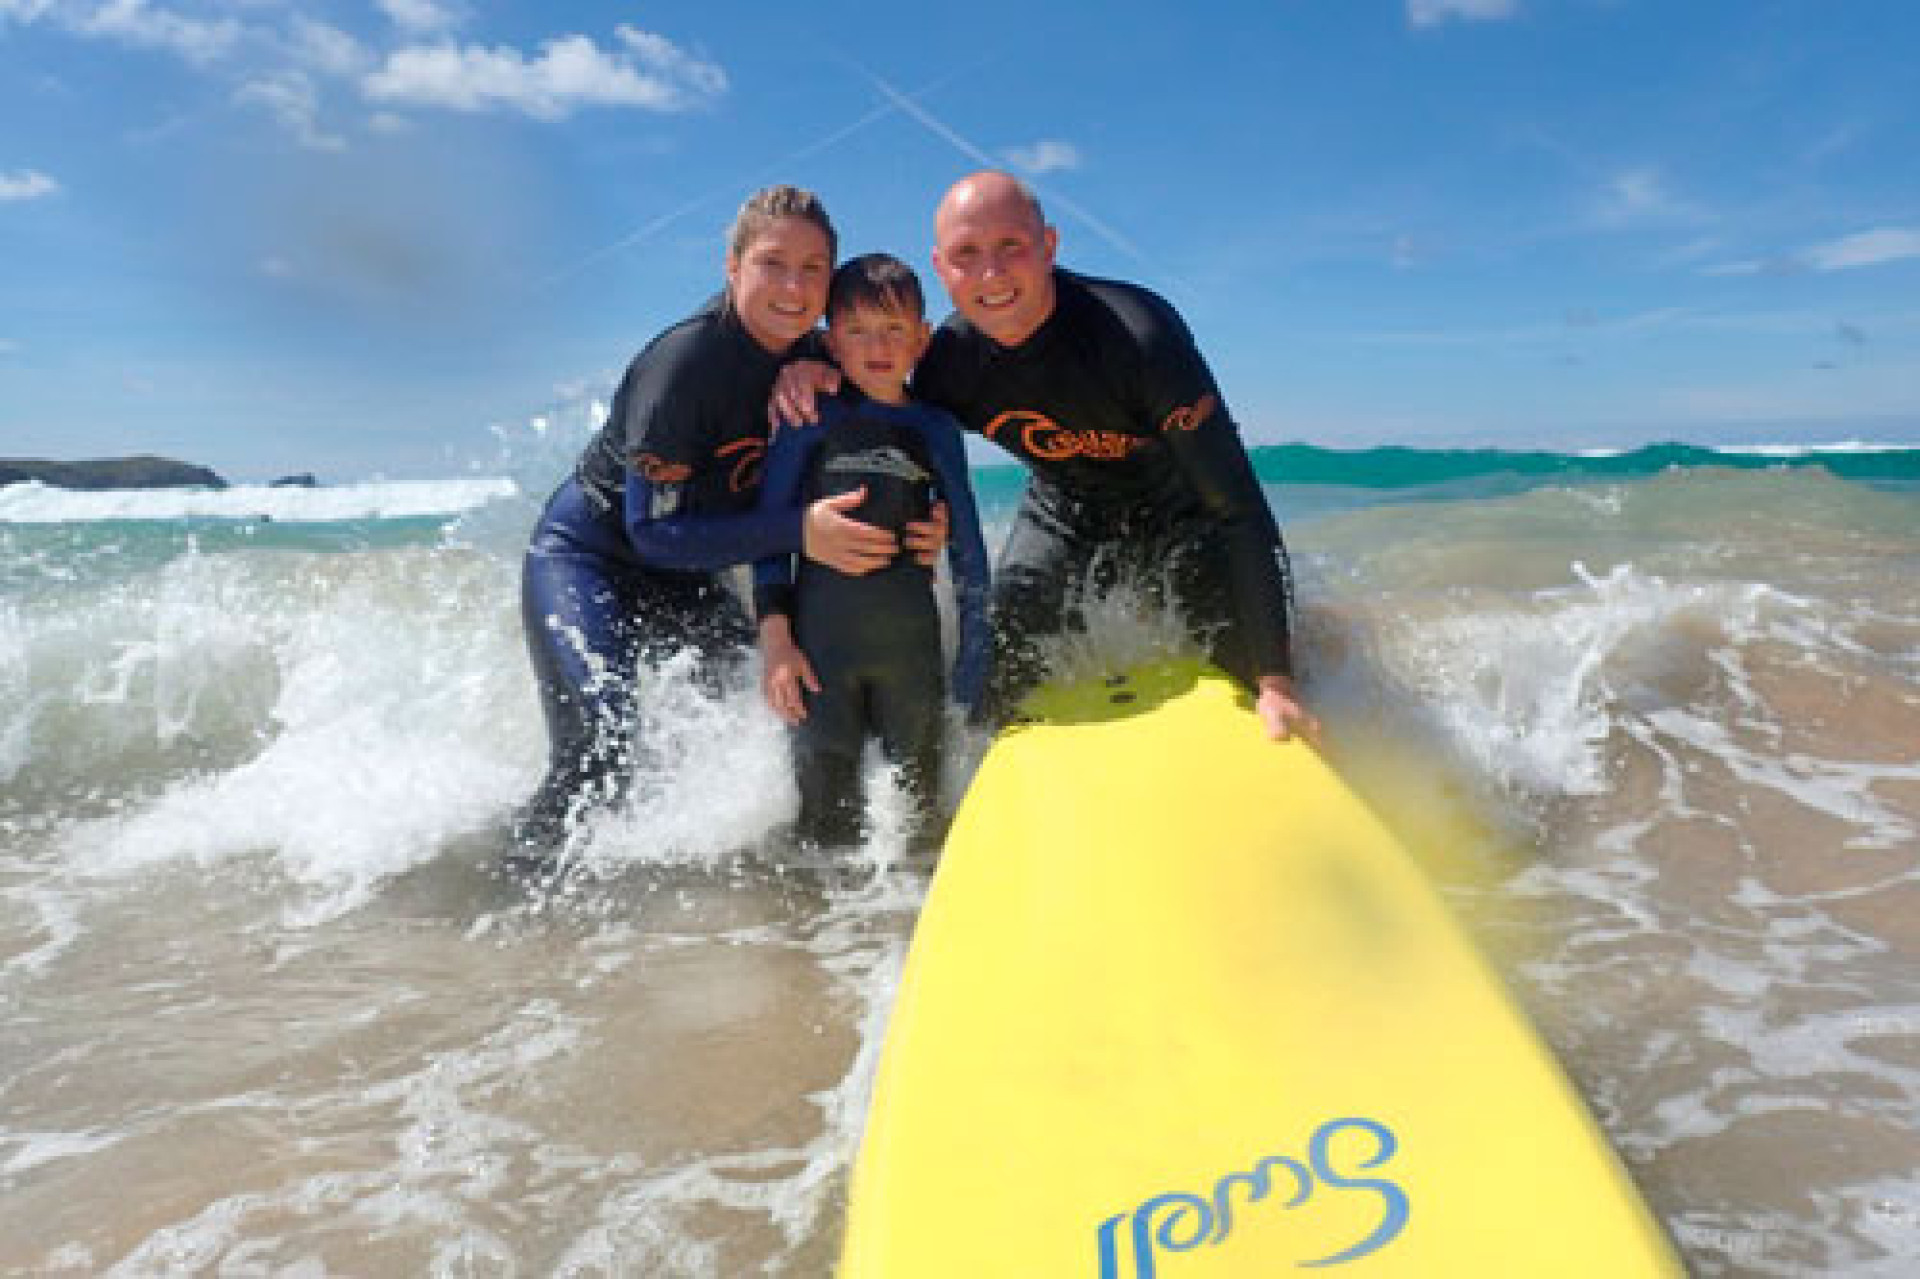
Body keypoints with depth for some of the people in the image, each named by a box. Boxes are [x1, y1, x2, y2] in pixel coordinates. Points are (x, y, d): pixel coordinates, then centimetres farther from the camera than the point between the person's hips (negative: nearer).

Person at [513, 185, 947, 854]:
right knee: (599, 760, -20)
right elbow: (653, 531, -28)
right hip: (586, 557, -7)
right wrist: (798, 531, -38)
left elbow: (846, 489, -1)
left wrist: (914, 523, -24)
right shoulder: (686, 360, -27)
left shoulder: (817, 357, -6)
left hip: (683, 578, 7)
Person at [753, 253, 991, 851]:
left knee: (922, 808, 10)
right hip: (820, 638, -2)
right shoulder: (811, 418, 3)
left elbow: (966, 545, 12)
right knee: (827, 813, 2)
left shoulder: (936, 429, 9)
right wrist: (774, 633, -6)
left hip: (912, 643, 2)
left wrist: (973, 650, 8)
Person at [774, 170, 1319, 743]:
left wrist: (1276, 681, -36)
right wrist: (829, 377, -22)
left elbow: (1238, 508, -34)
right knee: (994, 701, 0)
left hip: (1181, 516, -3)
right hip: (1060, 519, 4)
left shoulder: (1138, 330, -35)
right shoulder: (948, 361, -21)